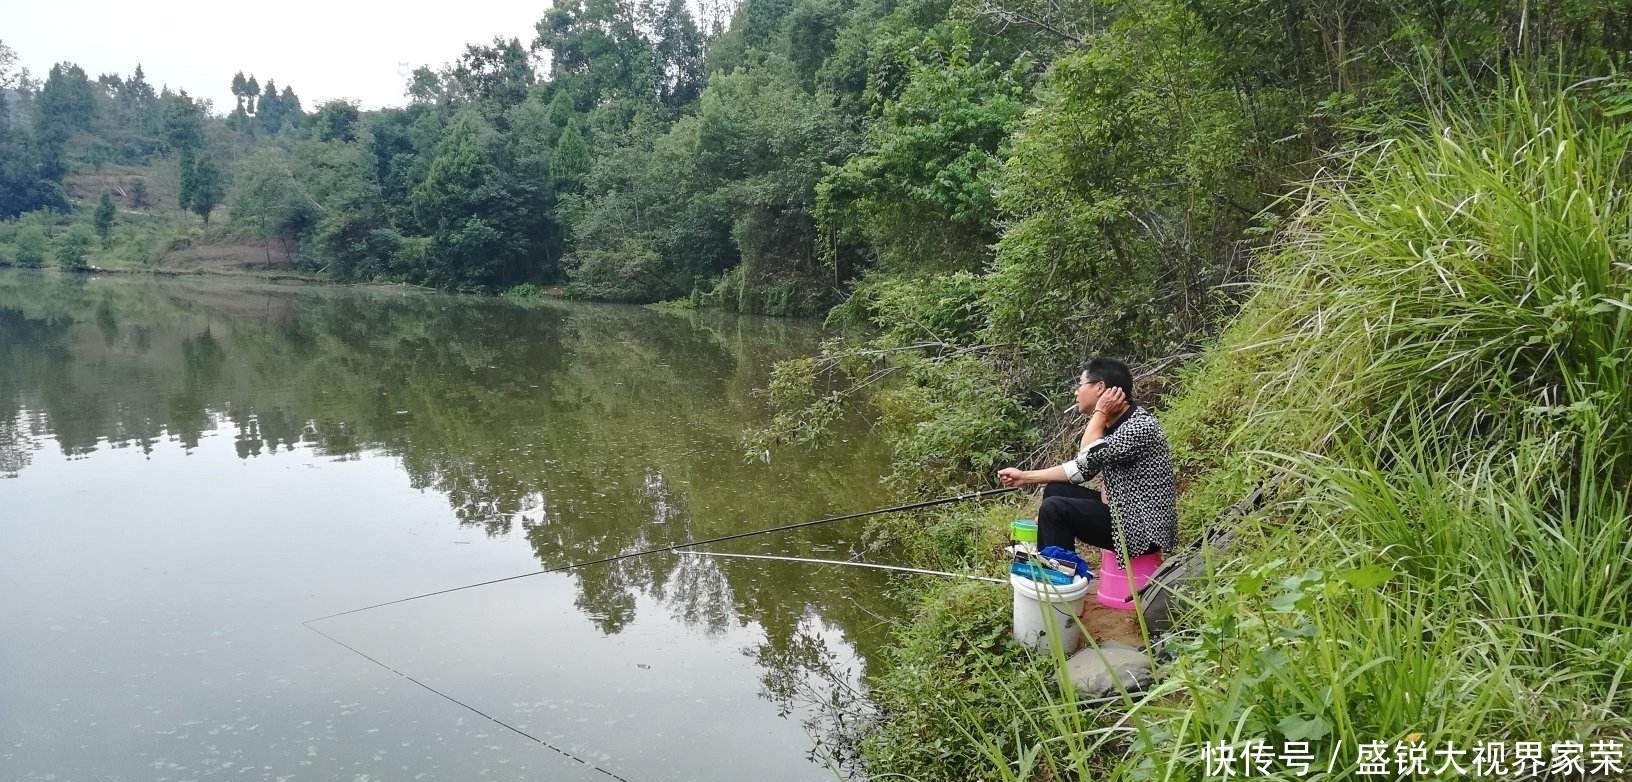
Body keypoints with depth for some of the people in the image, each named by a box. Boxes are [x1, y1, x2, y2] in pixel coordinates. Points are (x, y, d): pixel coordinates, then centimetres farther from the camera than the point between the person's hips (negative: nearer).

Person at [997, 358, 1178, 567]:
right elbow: (1082, 468, 11)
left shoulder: (1140, 426, -21)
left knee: (1054, 509, -17)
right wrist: (1025, 477, 9)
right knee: (1055, 491, 13)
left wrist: (1100, 412, -18)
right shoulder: (1114, 422, 7)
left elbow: (1089, 457, -29)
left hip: (1143, 528, -9)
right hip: (1123, 510, 9)